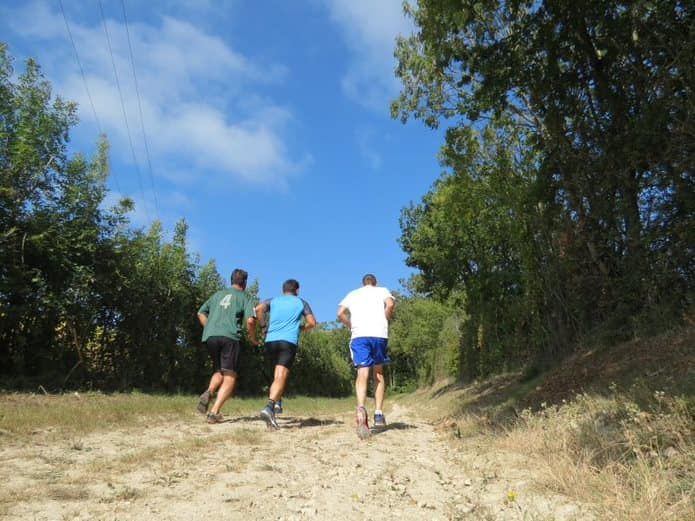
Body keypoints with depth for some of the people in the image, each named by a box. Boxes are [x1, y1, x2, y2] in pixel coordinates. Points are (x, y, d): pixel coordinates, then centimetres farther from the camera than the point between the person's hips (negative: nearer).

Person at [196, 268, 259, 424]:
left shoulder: (218, 294, 23)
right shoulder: (245, 297, 8)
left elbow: (201, 313, 22)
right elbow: (250, 320, -6)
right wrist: (253, 338, 9)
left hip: (210, 336, 5)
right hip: (230, 337, -5)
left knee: (218, 372, 22)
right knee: (230, 377, 1)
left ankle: (209, 392, -7)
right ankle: (214, 412, -12)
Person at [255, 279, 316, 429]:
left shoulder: (273, 301, 20)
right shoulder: (301, 302, 17)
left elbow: (259, 309, 0)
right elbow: (312, 322, 8)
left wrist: (262, 324, 12)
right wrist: (302, 328, 27)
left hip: (271, 341, 3)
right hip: (289, 342, -3)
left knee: (278, 372, 25)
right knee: (281, 376, -13)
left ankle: (276, 402, 15)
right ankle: (269, 407, -31)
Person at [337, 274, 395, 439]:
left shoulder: (352, 294, 23)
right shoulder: (382, 290, 18)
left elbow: (340, 313, 9)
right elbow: (390, 304, -4)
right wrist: (386, 321, 9)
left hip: (358, 336, 0)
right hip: (379, 334, 0)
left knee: (362, 374, -10)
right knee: (379, 374, 14)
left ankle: (361, 409, -36)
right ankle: (379, 414, 10)